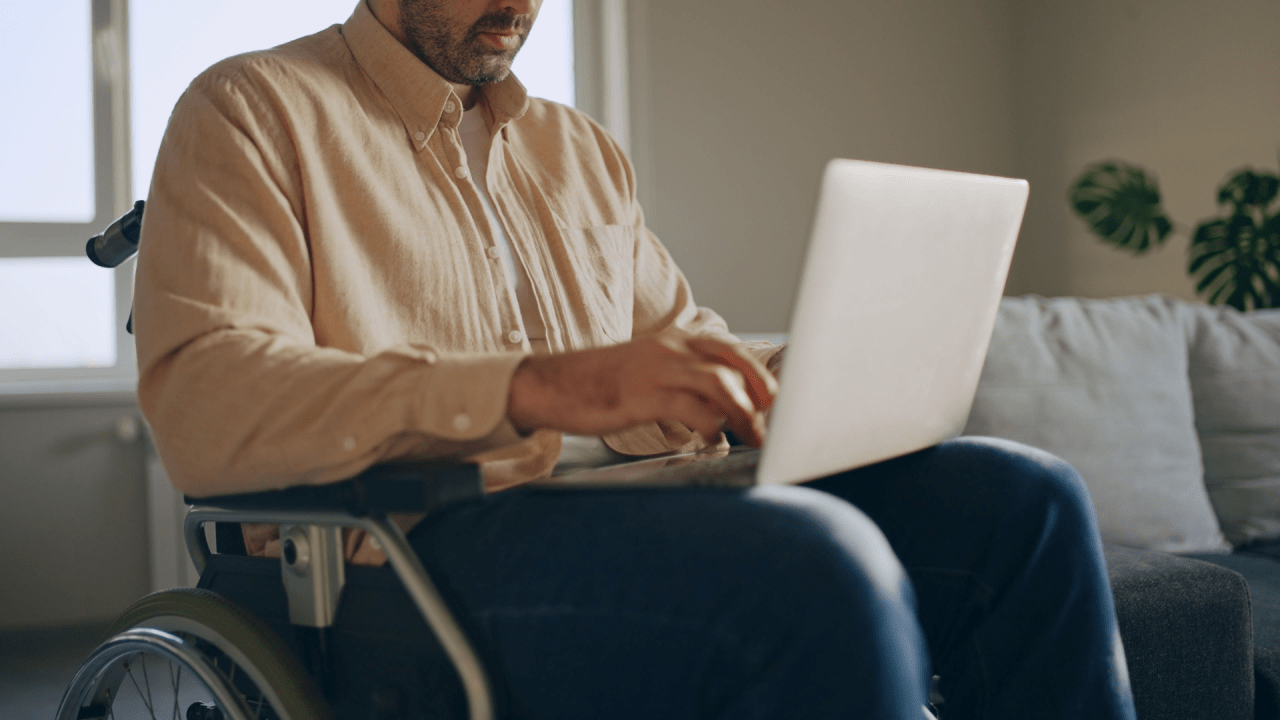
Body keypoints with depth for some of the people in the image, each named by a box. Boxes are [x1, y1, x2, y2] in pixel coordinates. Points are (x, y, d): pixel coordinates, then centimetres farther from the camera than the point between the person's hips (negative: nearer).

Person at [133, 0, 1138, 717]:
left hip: (638, 515, 7)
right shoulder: (255, 111, 3)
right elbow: (199, 406, -14)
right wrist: (538, 390, -26)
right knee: (817, 563, -34)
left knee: (1022, 498, -11)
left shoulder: (579, 148, 25)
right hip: (420, 551, -7)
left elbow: (685, 337, 28)